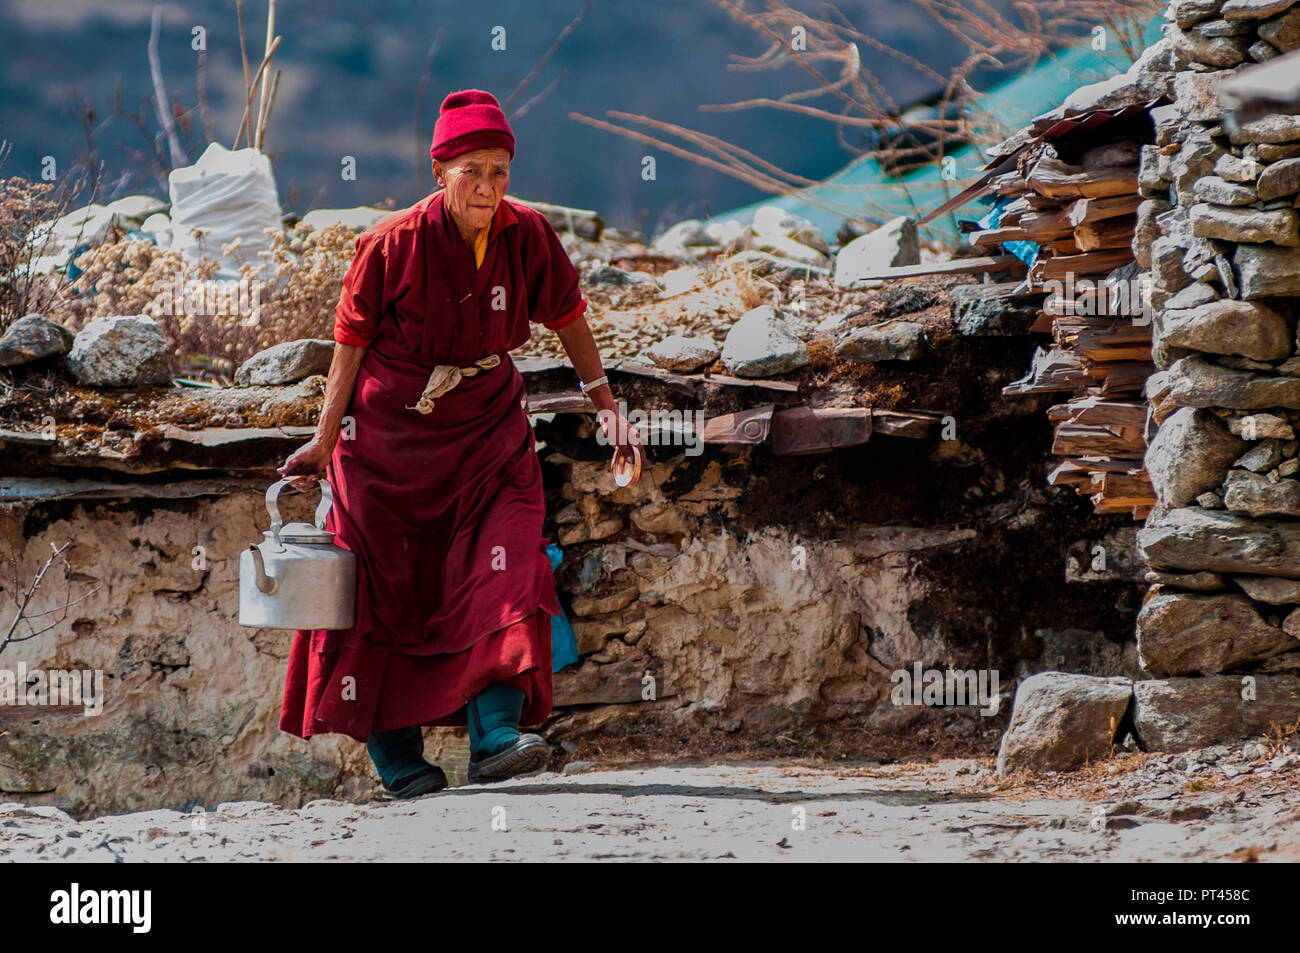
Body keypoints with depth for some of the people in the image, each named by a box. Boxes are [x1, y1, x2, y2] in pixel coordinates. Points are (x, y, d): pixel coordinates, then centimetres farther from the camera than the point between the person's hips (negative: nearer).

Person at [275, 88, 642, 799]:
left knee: (504, 568, -15)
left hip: (487, 428, 2)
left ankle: (495, 733, -19)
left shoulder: (527, 236, -7)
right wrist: (324, 441, -8)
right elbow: (351, 345, -7)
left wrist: (609, 409, 5)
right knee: (389, 585, 1)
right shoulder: (394, 245, -15)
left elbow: (569, 321, 7)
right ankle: (396, 758, 9)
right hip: (391, 432, -2)